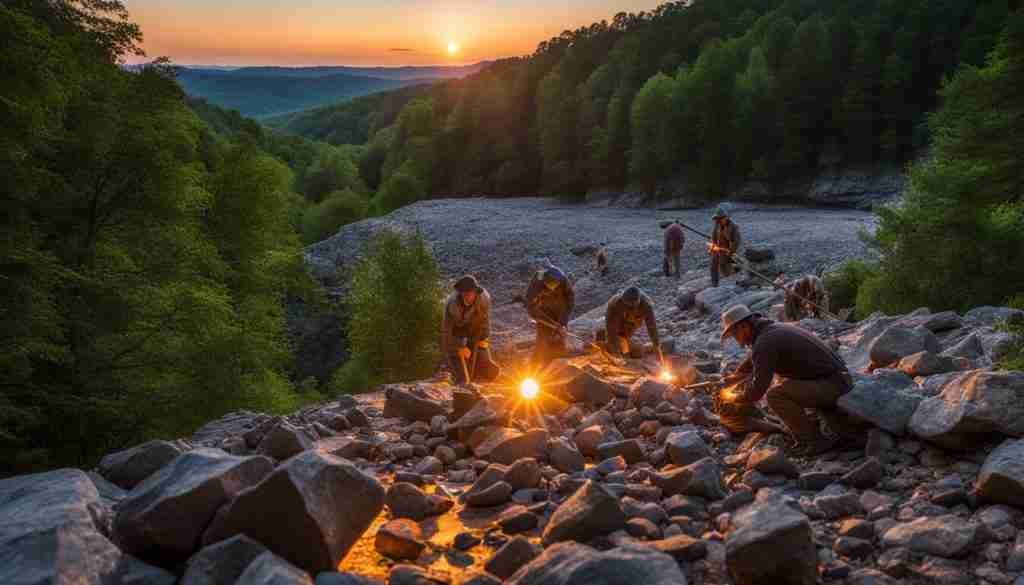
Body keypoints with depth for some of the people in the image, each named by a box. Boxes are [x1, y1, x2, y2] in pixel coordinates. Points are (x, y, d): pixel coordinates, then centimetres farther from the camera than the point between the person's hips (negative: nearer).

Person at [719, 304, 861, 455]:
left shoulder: (765, 342, -17)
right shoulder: (773, 329, 14)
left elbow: (757, 390, -15)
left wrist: (734, 398, 3)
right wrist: (732, 378, 37)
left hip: (831, 385, -10)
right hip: (841, 380, 10)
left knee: (775, 395, -18)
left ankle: (815, 441, -5)